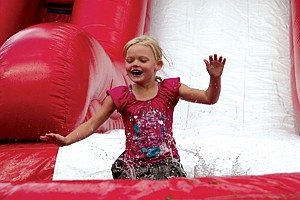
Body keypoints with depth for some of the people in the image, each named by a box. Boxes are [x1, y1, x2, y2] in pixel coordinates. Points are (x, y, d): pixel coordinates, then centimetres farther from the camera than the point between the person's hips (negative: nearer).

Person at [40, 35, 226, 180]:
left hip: (167, 164, 0)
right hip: (133, 168, 0)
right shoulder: (119, 96, 0)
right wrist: (67, 140, -13)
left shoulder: (169, 89, 1)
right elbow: (92, 124, 2)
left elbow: (209, 98, 3)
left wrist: (215, 78, -16)